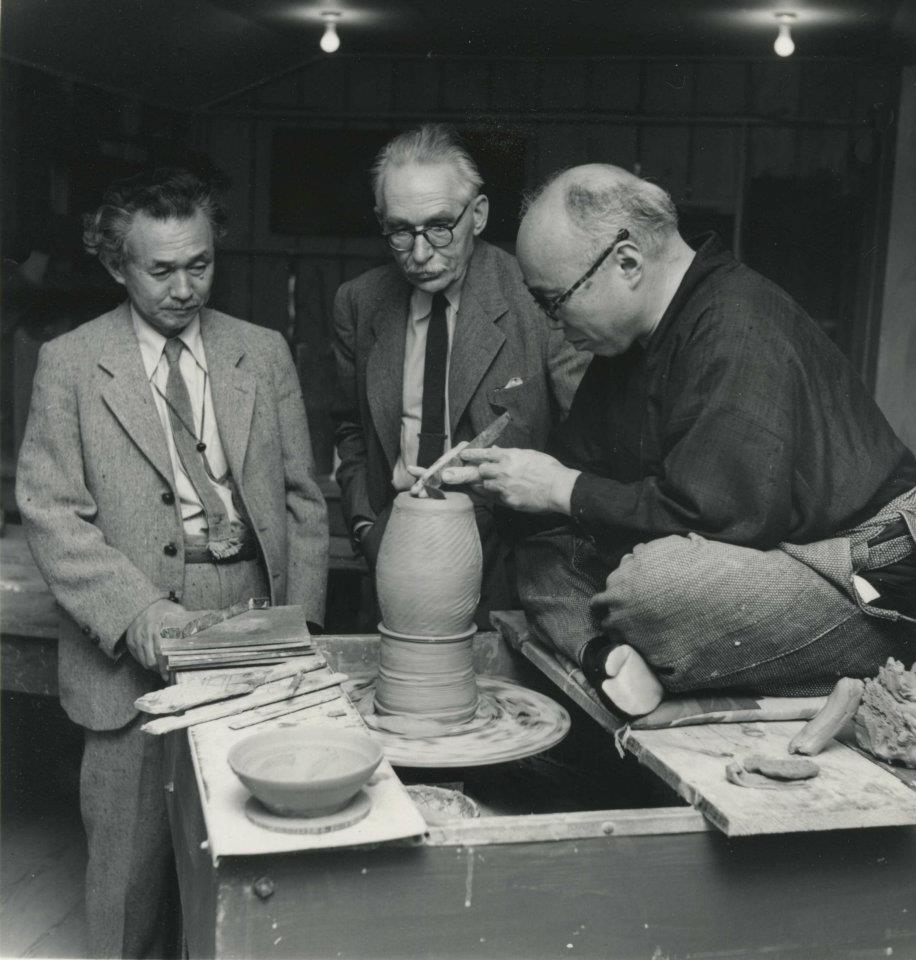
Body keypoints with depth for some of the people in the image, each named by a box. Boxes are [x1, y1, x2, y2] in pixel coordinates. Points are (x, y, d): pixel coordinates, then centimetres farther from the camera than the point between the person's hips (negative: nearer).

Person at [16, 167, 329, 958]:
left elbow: (302, 501, 10)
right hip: (133, 651, -2)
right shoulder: (70, 364, 1)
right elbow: (50, 512, -3)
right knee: (134, 851, 5)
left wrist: (300, 626, 0)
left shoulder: (265, 355, 9)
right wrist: (139, 612, -16)